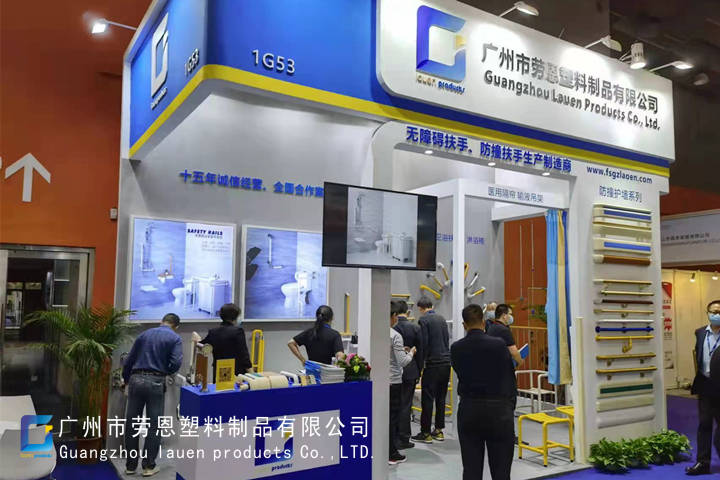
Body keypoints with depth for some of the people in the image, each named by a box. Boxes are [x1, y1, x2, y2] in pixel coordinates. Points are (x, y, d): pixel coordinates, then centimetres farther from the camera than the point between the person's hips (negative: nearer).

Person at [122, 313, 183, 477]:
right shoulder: (175, 338, 3)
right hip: (155, 382, -4)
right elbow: (176, 364, -9)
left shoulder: (144, 334, 15)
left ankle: (130, 465, 20)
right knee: (153, 426, 6)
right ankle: (148, 466, 11)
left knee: (132, 425, 12)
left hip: (136, 379, 4)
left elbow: (128, 361, 16)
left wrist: (126, 380, 30)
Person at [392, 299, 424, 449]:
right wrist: (418, 372, 10)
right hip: (409, 371, 0)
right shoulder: (416, 328, -6)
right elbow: (420, 352, 0)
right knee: (405, 405, 5)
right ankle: (403, 439, 9)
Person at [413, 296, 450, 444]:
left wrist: (422, 360, -3)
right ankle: (439, 430, 20)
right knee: (441, 398, 13)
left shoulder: (423, 319, -9)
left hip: (432, 364, -7)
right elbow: (447, 339, 16)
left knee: (427, 399, -1)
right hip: (446, 362, 7)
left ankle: (426, 433, 3)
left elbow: (424, 343, -13)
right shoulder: (442, 318, 13)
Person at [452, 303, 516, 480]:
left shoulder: (456, 348, -4)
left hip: (468, 411, 2)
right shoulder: (499, 345, -10)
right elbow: (510, 377, 0)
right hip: (498, 411, -2)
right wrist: (510, 399, 15)